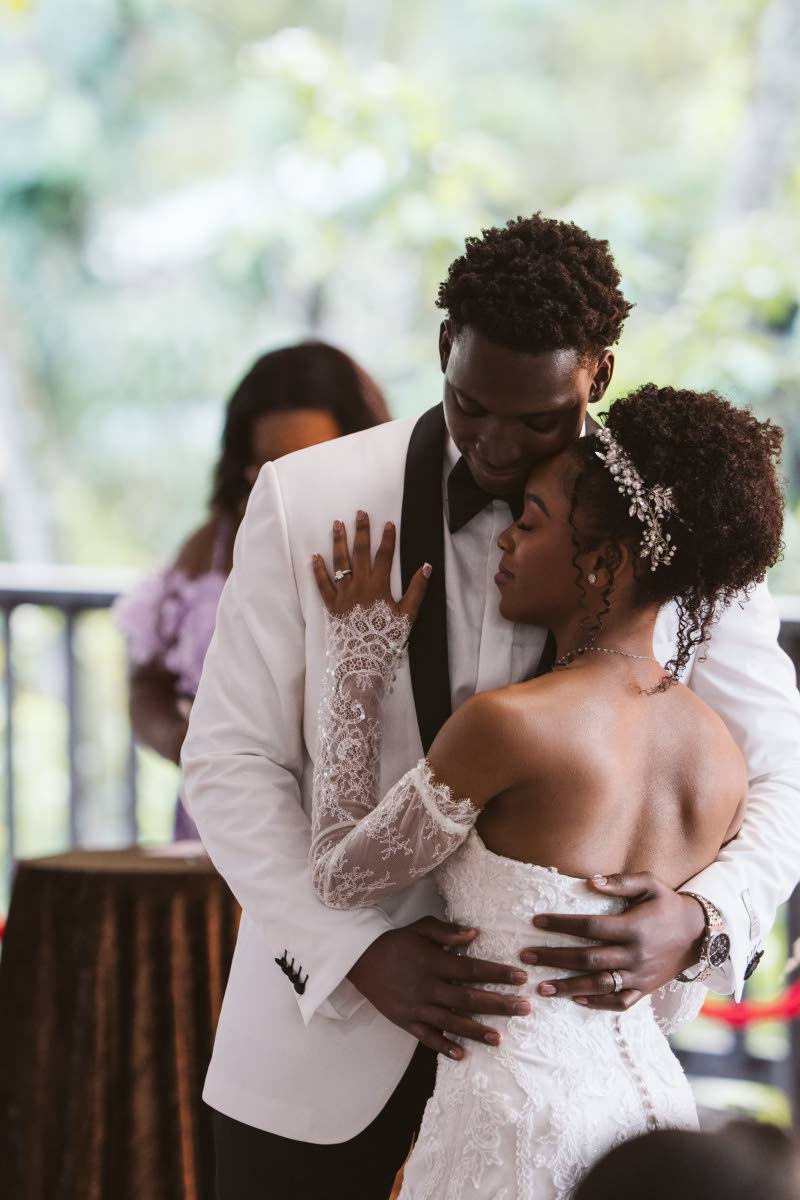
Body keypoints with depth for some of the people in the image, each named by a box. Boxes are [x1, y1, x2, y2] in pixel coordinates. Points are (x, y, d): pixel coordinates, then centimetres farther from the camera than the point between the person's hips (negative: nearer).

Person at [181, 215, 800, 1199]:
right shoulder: (306, 501, -6)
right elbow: (231, 762, -5)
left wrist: (701, 921, -21)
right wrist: (358, 954, -18)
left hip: (561, 1003, 0)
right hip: (327, 1015, 0)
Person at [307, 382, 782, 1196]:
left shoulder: (510, 724, -18)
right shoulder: (722, 754, 2)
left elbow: (344, 876, -3)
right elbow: (679, 1001, 12)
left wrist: (359, 658, 3)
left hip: (521, 1116, -6)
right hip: (657, 1096, 6)